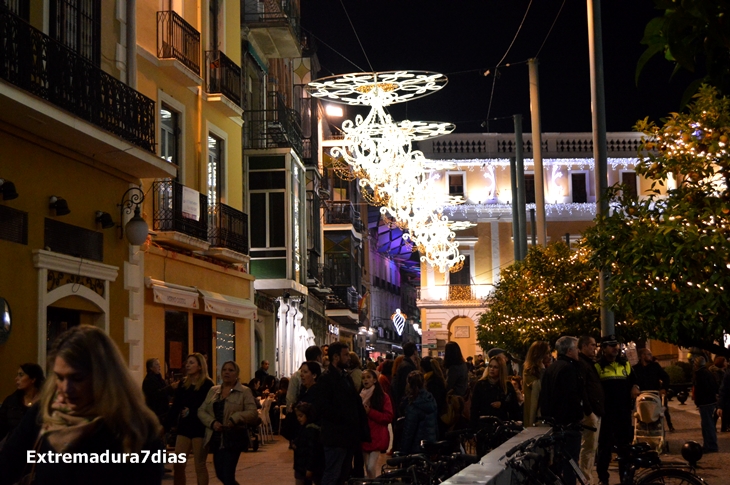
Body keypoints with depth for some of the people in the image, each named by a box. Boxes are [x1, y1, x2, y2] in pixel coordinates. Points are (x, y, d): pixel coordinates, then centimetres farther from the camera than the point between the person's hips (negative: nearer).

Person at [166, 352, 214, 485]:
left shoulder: (207, 384, -7)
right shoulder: (183, 384, 10)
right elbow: (175, 407, 8)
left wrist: (191, 412, -18)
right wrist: (166, 426, 3)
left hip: (200, 428, -5)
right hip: (184, 427, 5)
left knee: (200, 466, 3)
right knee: (178, 465, 2)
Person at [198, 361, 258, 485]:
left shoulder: (245, 392, -2)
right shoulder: (213, 390, 12)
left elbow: (253, 413, -11)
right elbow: (201, 411, 7)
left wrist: (235, 418, -26)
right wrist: (212, 422, -11)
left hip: (233, 438, -5)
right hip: (216, 439, 5)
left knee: (227, 475, -8)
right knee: (220, 474, 13)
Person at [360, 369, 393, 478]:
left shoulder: (383, 397, -1)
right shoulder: (360, 396, 11)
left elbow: (388, 417, -8)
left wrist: (370, 412, -14)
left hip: (377, 438, -4)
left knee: (371, 468, -14)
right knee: (367, 468, 7)